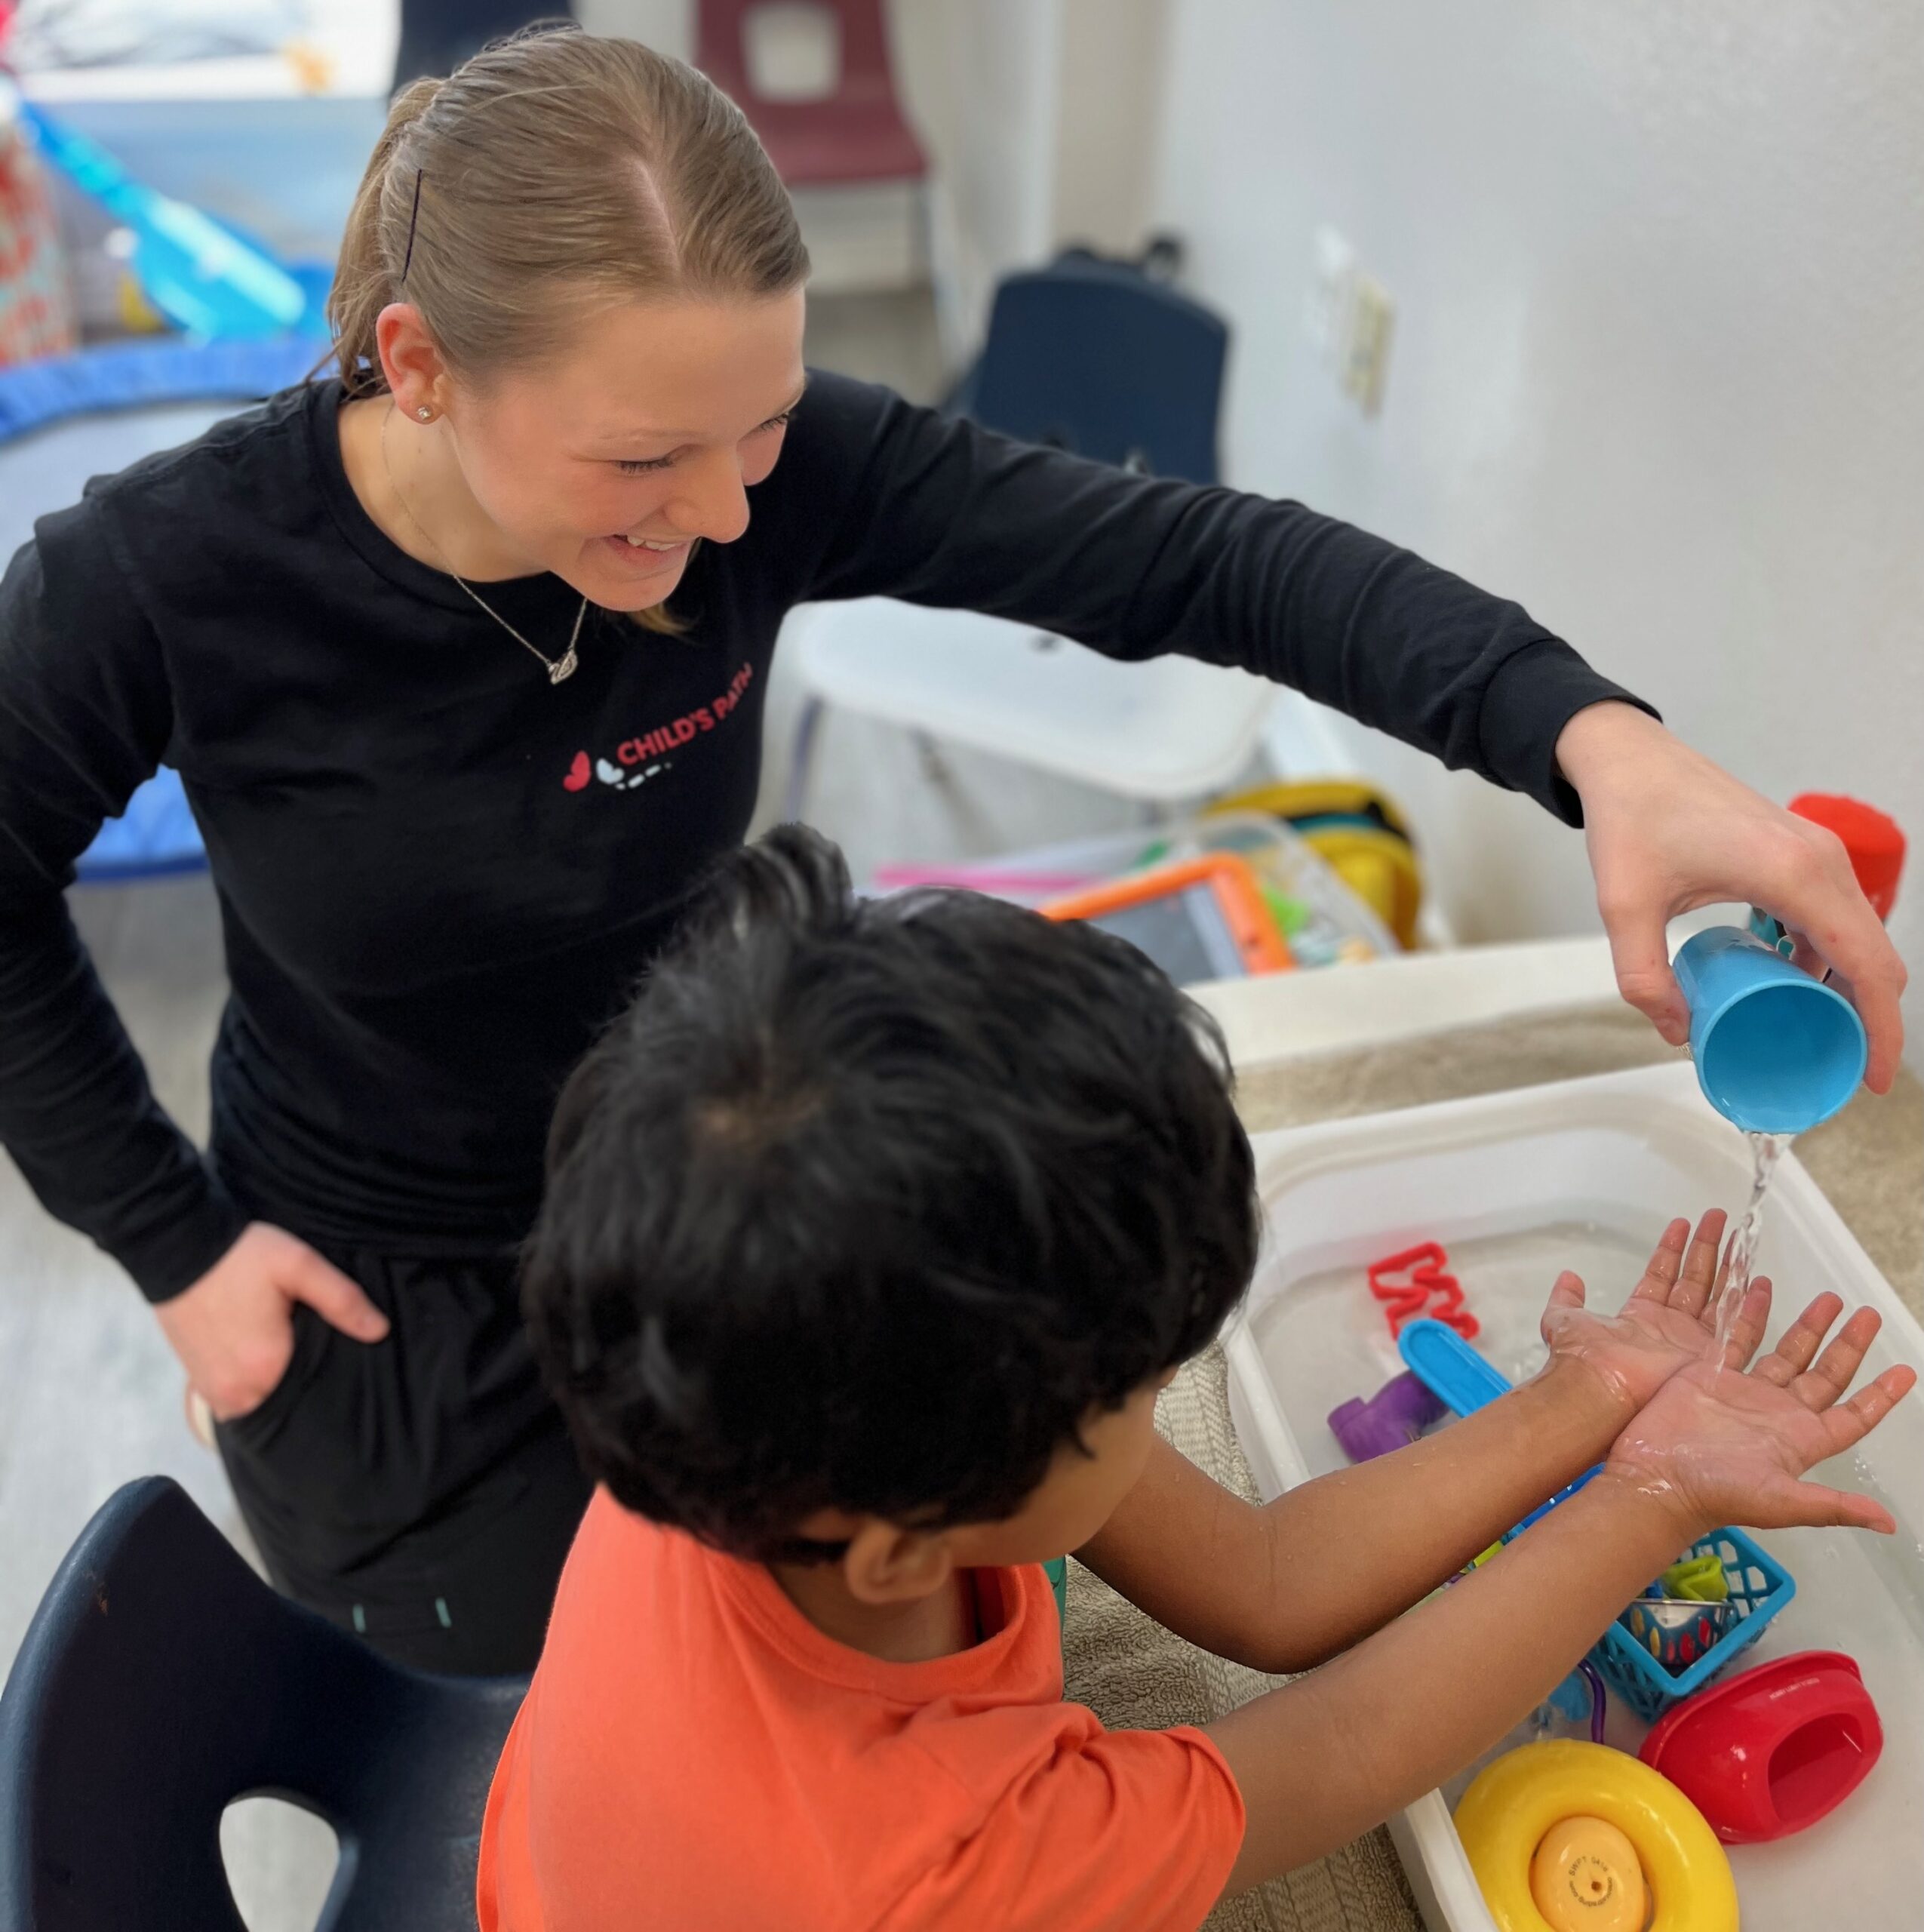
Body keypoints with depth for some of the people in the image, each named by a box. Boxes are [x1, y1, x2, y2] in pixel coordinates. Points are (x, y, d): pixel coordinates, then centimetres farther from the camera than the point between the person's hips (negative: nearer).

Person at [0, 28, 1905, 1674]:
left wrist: (1592, 737, -42)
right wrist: (171, 1243, -9)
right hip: (378, 1289, -2)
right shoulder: (155, 578, -27)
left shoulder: (756, 465, -24)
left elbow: (1190, 556, -29)